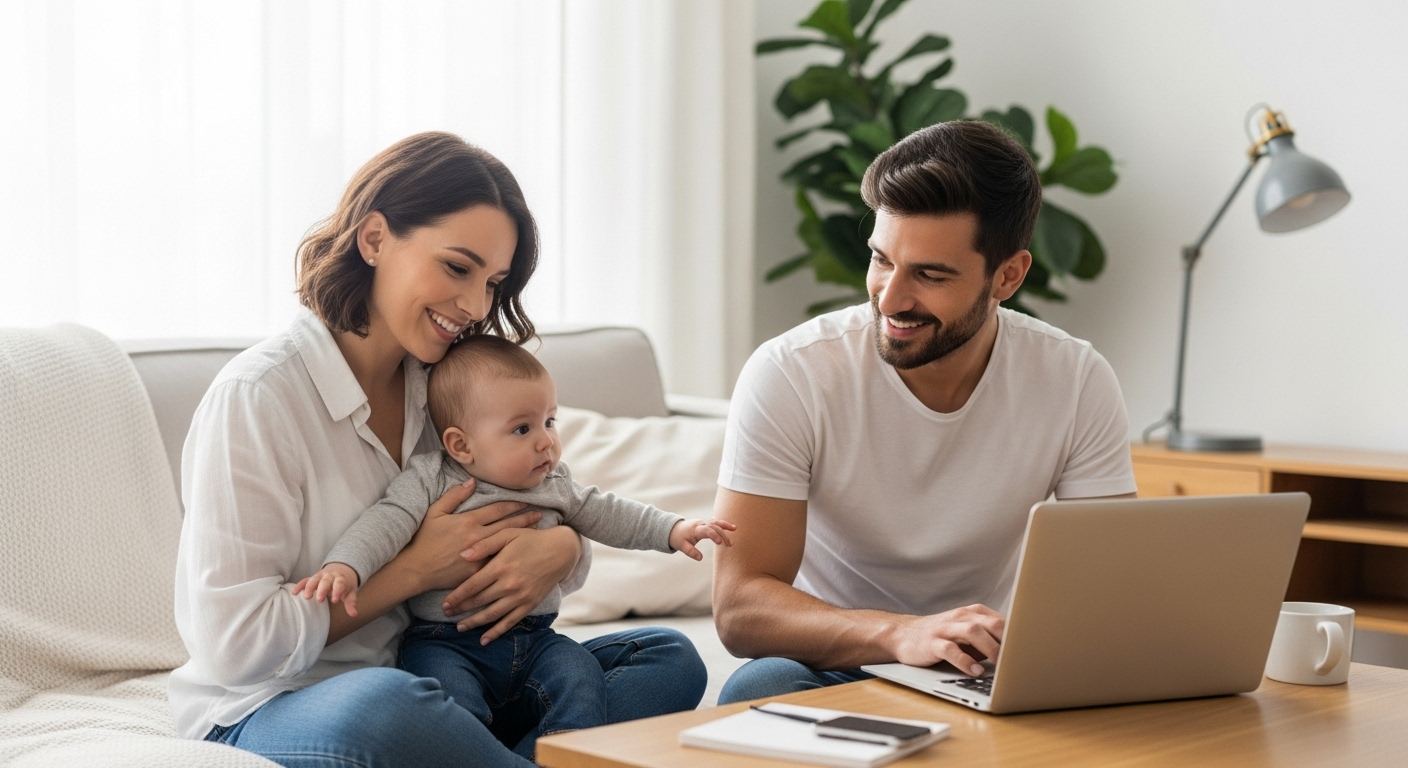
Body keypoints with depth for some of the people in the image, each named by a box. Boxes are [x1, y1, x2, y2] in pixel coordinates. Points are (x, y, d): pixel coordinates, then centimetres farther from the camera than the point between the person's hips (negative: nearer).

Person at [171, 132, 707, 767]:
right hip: (267, 715, -7)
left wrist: (560, 549, -11)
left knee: (670, 658, -6)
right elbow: (233, 643, -19)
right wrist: (418, 568, -14)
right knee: (384, 703, -41)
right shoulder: (257, 395, -14)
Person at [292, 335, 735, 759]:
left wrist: (674, 530, 11)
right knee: (455, 708, -31)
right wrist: (345, 566, -35)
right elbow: (387, 522, -16)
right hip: (447, 641, -5)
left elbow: (605, 515, 20)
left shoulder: (554, 484, 11)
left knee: (581, 682, -19)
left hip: (534, 637, 5)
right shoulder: (430, 482, -5)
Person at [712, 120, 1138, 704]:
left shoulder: (1077, 383, -9)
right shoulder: (787, 377, -18)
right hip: (831, 664, 0)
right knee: (760, 690, -34)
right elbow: (739, 608, -23)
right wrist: (900, 633, -41)